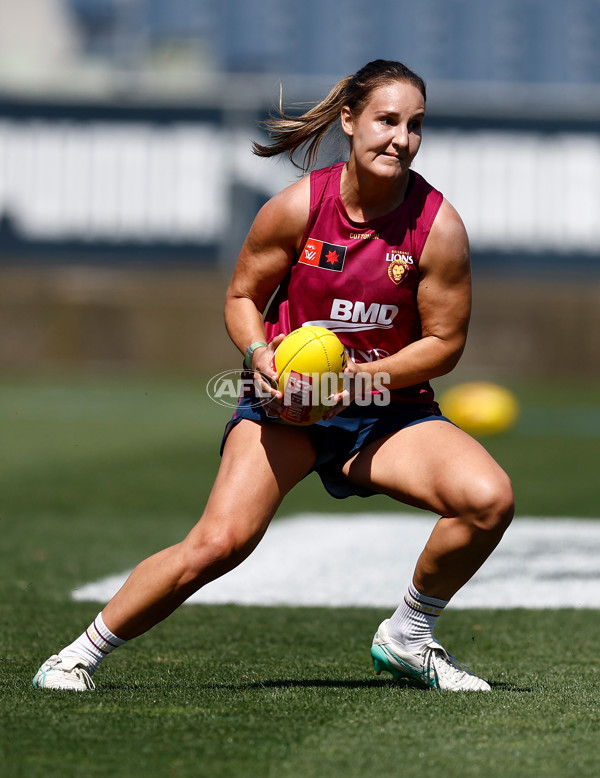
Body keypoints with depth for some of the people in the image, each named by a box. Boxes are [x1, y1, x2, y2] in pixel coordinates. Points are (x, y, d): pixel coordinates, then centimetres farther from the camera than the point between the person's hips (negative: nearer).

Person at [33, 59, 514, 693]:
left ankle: (406, 637, 2)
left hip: (388, 408, 2)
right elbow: (241, 297, 3)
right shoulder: (297, 206, -10)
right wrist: (259, 353, -17)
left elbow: (443, 342, -3)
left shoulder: (438, 226, -10)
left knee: (489, 499, -23)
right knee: (219, 542, -21)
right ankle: (82, 654, -2)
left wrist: (362, 376, -18)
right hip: (288, 402, -1)